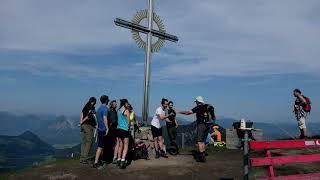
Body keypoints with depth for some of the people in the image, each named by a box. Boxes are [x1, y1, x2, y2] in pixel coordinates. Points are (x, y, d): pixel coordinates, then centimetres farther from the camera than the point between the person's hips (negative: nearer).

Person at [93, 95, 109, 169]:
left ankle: (98, 161, 24)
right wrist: (107, 128, -21)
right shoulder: (105, 108, -14)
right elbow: (105, 119, -23)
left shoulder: (99, 108, 15)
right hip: (103, 129, -10)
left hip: (100, 129, 10)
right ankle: (96, 163, -6)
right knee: (100, 147, -7)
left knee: (101, 146, 17)